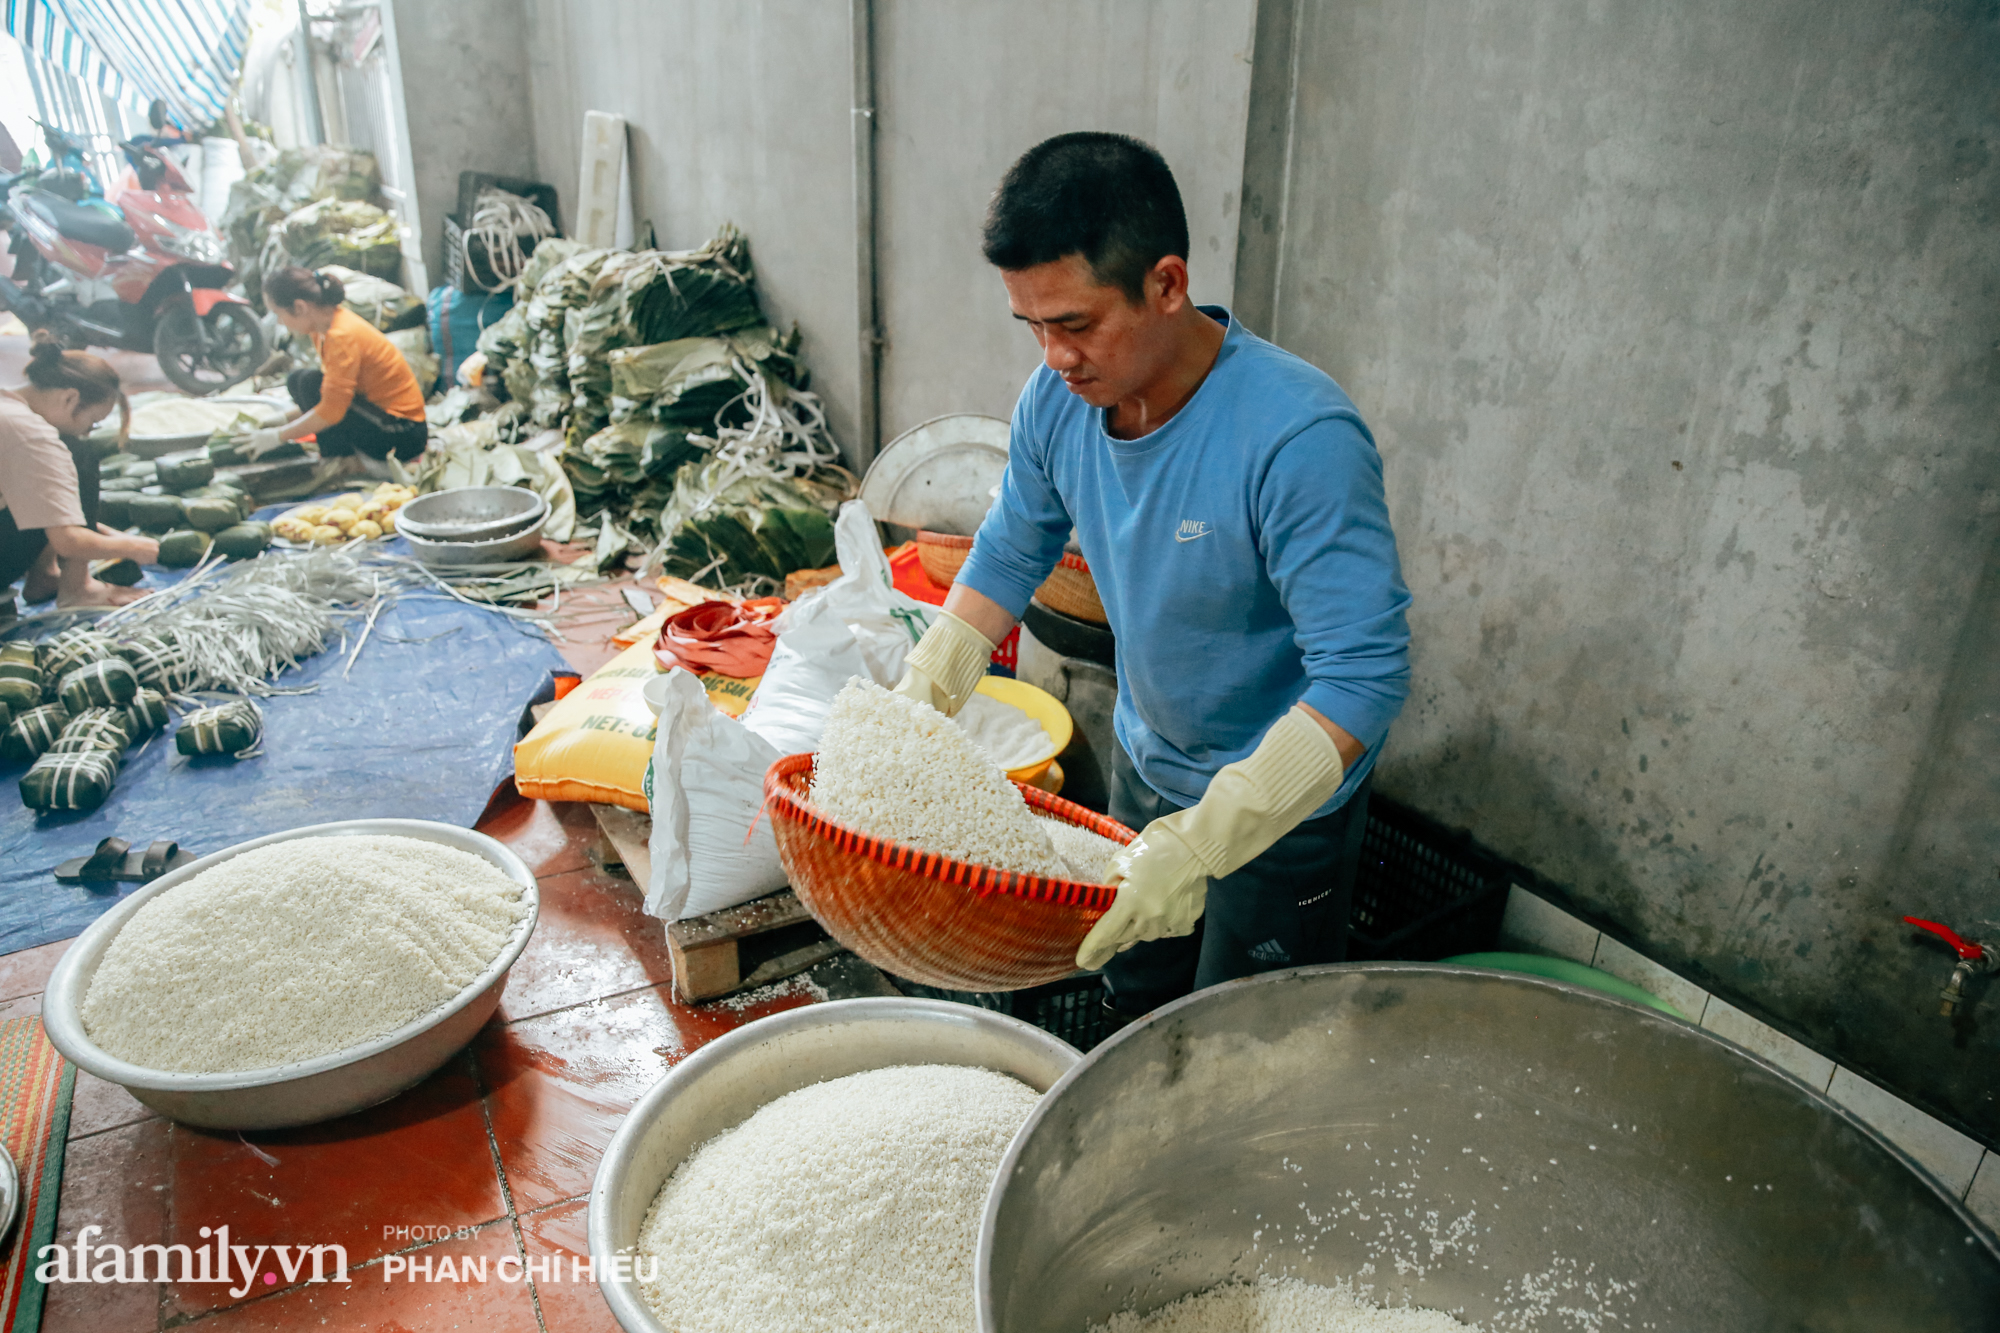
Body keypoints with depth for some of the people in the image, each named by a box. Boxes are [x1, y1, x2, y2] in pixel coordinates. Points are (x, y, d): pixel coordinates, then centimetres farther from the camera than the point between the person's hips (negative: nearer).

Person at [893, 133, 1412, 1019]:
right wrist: (911, 709, -6)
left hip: (1285, 808, -6)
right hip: (1147, 767, 6)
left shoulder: (1300, 439, -33)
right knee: (1133, 1013, 26)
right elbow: (1010, 555, 3)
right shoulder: (1058, 399, -13)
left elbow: (1364, 674, -34)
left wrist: (1206, 839, -42)